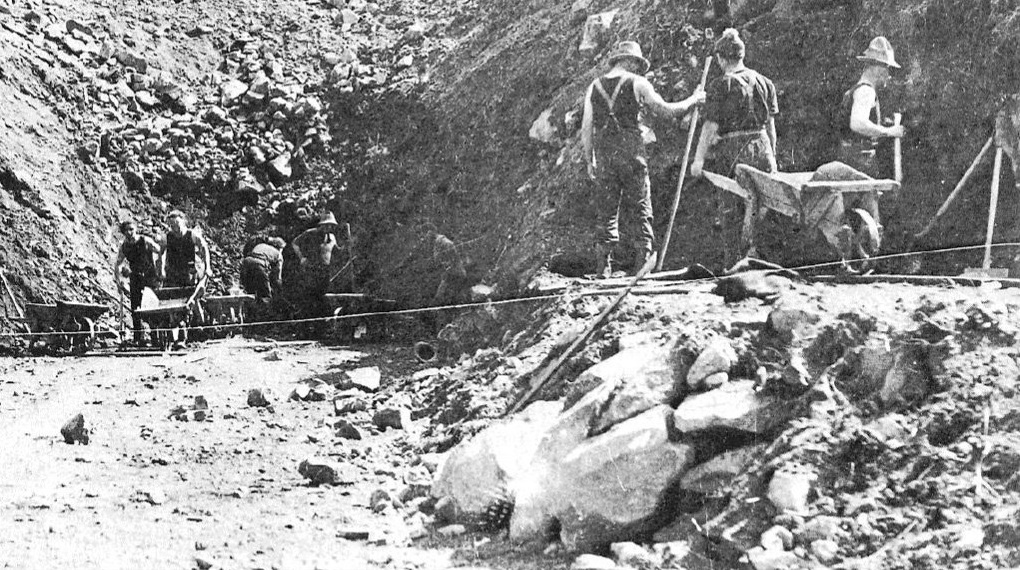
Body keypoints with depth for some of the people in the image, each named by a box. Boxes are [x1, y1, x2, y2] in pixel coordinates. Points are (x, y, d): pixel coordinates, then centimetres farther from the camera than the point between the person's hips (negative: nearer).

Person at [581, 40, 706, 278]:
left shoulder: (594, 87, 9)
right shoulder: (637, 83, 0)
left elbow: (586, 129, 7)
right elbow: (667, 110, 3)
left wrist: (589, 161, 14)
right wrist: (694, 100, 18)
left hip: (604, 156, 3)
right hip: (632, 153, -3)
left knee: (607, 212, 8)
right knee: (642, 208, 7)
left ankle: (603, 270, 5)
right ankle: (643, 264, 3)